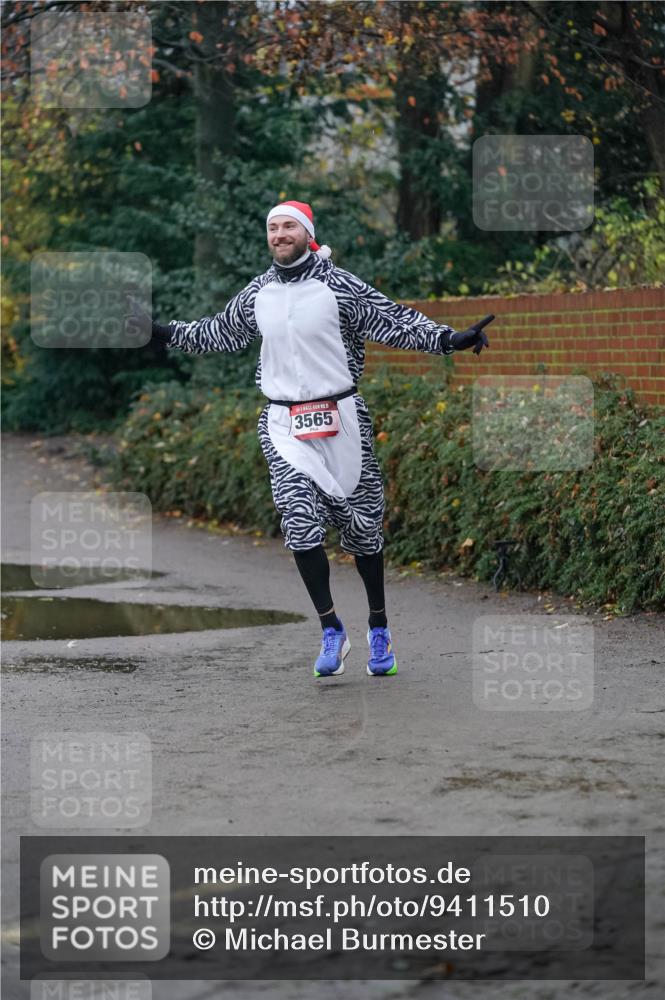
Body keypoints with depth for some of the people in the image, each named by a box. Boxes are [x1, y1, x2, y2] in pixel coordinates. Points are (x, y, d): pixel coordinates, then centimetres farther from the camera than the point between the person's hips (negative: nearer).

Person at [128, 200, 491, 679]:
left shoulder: (339, 285, -6)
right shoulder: (257, 294, 7)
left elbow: (395, 321, -9)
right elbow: (218, 333, 23)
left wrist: (448, 339, -21)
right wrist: (162, 331, 23)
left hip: (341, 420, -3)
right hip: (284, 424, 3)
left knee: (361, 527, 5)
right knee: (301, 525, -11)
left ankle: (379, 629, 20)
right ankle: (332, 632, -3)